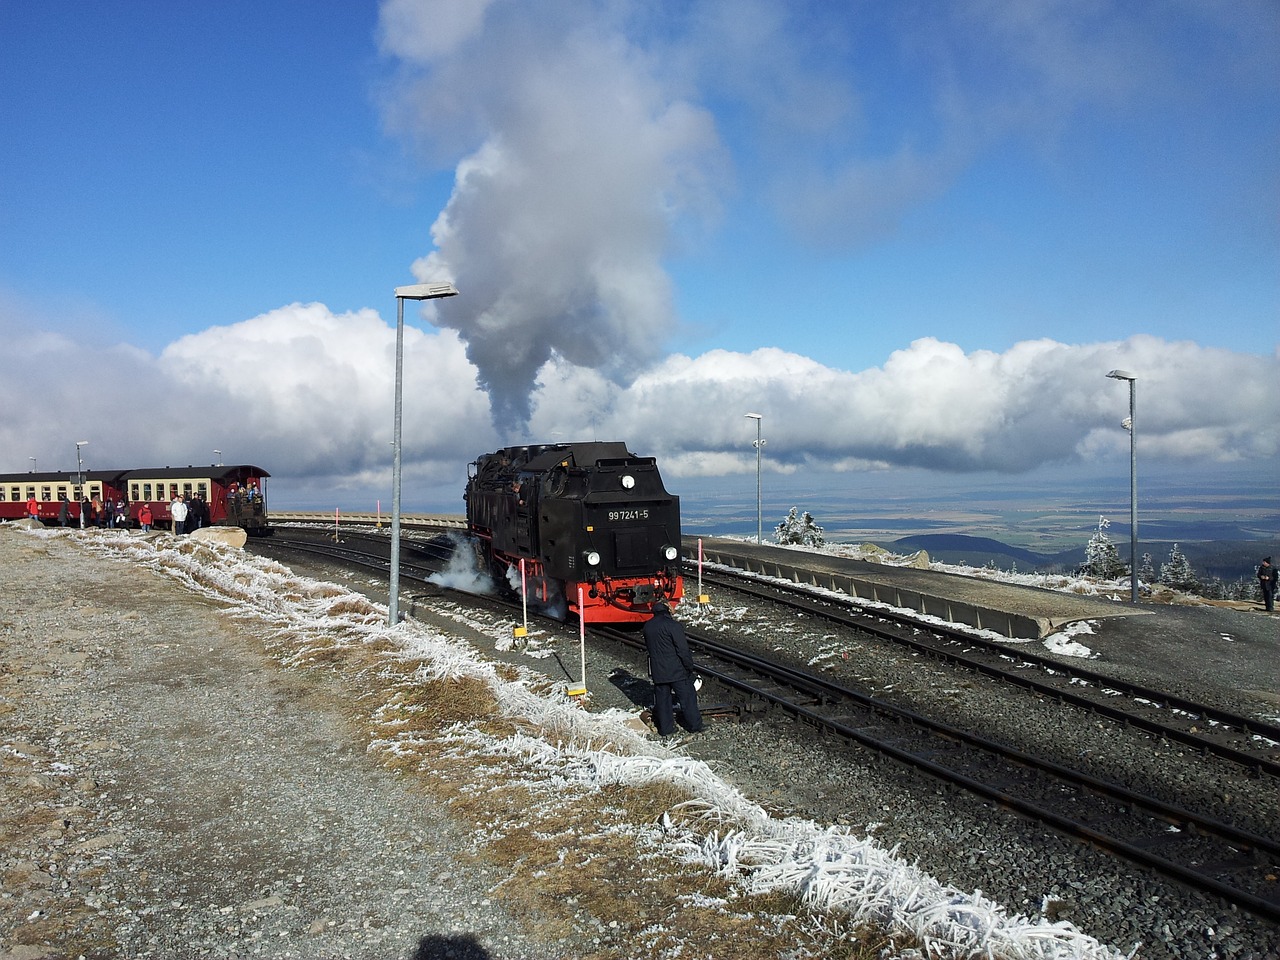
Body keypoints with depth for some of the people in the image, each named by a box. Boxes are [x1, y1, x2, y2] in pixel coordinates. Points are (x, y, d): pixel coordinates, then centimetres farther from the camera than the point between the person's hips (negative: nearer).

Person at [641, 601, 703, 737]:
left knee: (662, 699, 13)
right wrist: (689, 667, -6)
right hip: (677, 670, -5)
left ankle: (665, 728, 17)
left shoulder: (647, 626, 6)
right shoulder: (673, 625, -16)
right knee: (687, 697, 8)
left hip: (657, 671, 5)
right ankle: (694, 725, 16)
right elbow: (683, 650, -16)